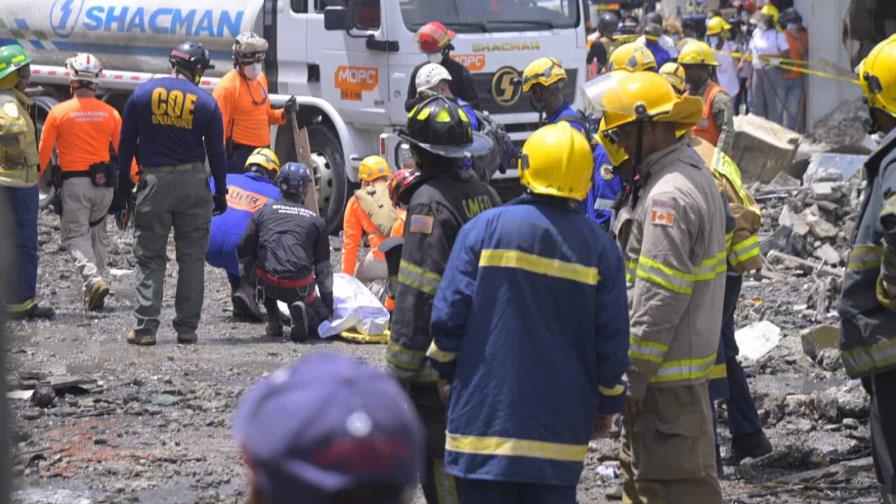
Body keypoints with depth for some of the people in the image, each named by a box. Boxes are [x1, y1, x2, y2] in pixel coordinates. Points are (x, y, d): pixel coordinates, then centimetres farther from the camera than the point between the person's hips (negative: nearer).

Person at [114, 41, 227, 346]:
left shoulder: (141, 94, 1)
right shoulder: (206, 103, -1)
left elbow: (125, 146, 3)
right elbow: (216, 152, 3)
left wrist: (122, 188, 8)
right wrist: (220, 193, 13)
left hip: (153, 182, 0)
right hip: (194, 183, 0)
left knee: (149, 258, 5)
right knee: (192, 258, 8)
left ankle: (145, 328, -2)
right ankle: (187, 328, 7)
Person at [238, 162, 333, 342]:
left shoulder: (264, 211, 15)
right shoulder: (316, 221, 13)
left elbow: (244, 253, 15)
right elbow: (323, 268, 16)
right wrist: (328, 304, 26)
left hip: (268, 283, 2)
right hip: (300, 286, -2)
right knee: (321, 314, 24)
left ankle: (274, 323, 20)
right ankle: (302, 311, -13)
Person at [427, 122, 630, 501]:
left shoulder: (484, 229, -5)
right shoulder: (599, 247, 0)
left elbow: (449, 314, -5)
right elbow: (612, 336, 1)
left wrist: (445, 370, 11)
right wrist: (608, 400, 13)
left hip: (486, 410, -2)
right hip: (561, 422, 2)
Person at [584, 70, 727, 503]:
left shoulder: (669, 195, -21)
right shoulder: (693, 172, 13)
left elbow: (659, 298, -24)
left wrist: (634, 375, -20)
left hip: (665, 371, -11)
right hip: (685, 358, 11)